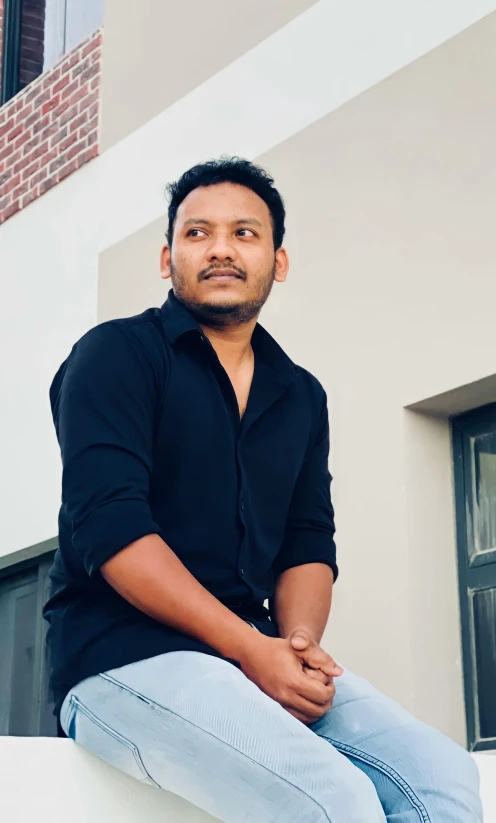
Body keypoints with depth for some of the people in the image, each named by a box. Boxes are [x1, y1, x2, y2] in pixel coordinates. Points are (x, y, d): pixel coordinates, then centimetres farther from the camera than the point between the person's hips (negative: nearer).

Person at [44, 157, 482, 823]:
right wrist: (249, 648, -18)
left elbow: (309, 545, 15)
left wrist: (298, 642, -9)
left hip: (258, 654, 6)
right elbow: (110, 525, -12)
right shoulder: (117, 355, 0)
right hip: (124, 653, -6)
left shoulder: (301, 397, 20)